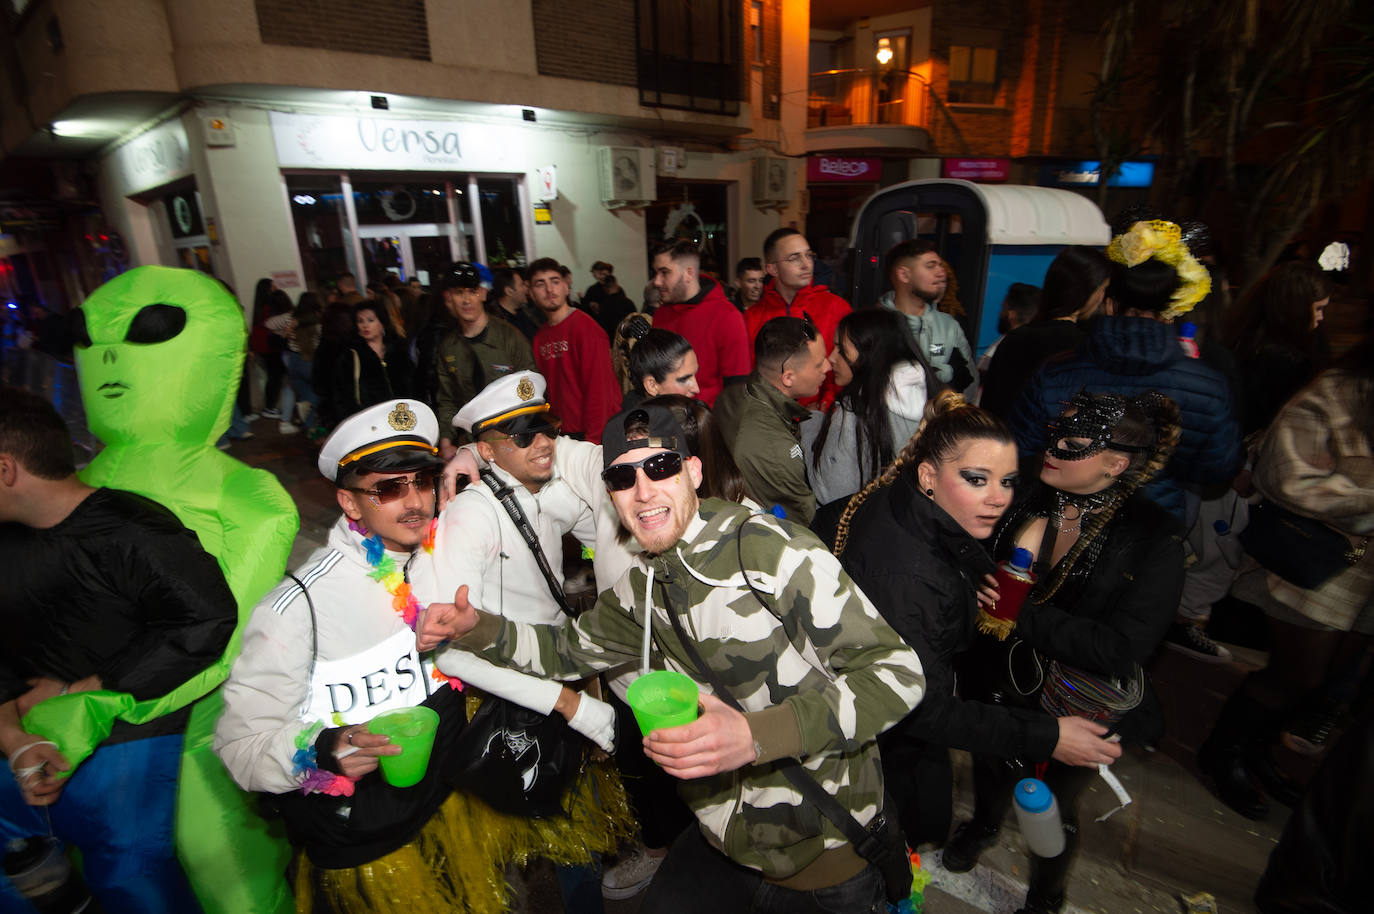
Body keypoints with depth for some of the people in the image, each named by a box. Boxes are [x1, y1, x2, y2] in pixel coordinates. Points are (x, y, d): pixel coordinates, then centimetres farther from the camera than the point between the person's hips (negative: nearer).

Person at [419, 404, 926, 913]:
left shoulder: (770, 549, -24)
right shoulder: (641, 589, -2)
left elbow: (898, 670, -24)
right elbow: (565, 649, 13)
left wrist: (758, 735, -35)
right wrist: (477, 629, -5)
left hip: (825, 853, -4)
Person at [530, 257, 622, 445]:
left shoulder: (586, 328, -11)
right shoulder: (540, 337, 9)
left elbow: (599, 389, -14)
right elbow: (548, 390, 12)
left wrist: (593, 439, -16)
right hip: (561, 434, 6)